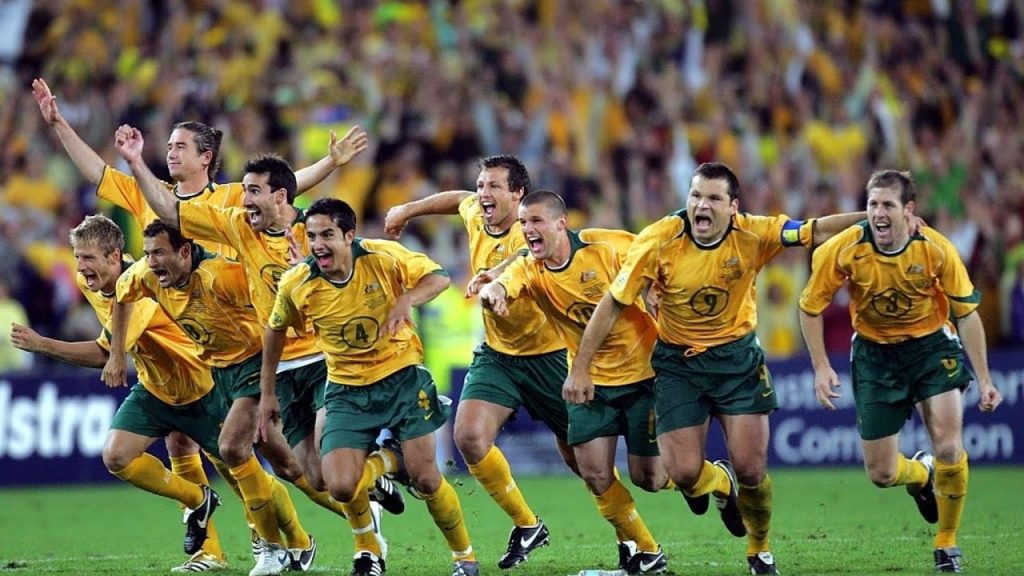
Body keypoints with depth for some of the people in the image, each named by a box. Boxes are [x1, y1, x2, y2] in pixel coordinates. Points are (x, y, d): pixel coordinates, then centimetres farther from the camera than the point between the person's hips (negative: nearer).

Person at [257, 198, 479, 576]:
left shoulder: (383, 257, -16)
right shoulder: (296, 284, -11)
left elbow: (439, 277, -6)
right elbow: (275, 331, 7)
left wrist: (407, 299, -27)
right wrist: (267, 393, 10)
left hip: (401, 375, -1)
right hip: (347, 389, 1)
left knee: (425, 478, -7)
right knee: (341, 486, -17)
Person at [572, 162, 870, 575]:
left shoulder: (752, 235, -15)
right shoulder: (658, 241, -18)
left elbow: (815, 232, -12)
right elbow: (612, 304, -11)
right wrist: (579, 368, -10)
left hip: (737, 356, 1)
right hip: (677, 361, -1)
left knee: (750, 468, -7)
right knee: (684, 473, -8)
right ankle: (720, 483, 32)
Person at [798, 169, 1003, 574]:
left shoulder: (937, 249, -20)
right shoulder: (844, 249, -20)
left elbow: (966, 313, -8)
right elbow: (810, 307, -5)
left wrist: (984, 379, -7)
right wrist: (821, 368, -9)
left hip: (932, 346, -1)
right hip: (875, 354, 1)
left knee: (948, 446, -19)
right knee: (881, 474, 0)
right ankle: (921, 474, 39)